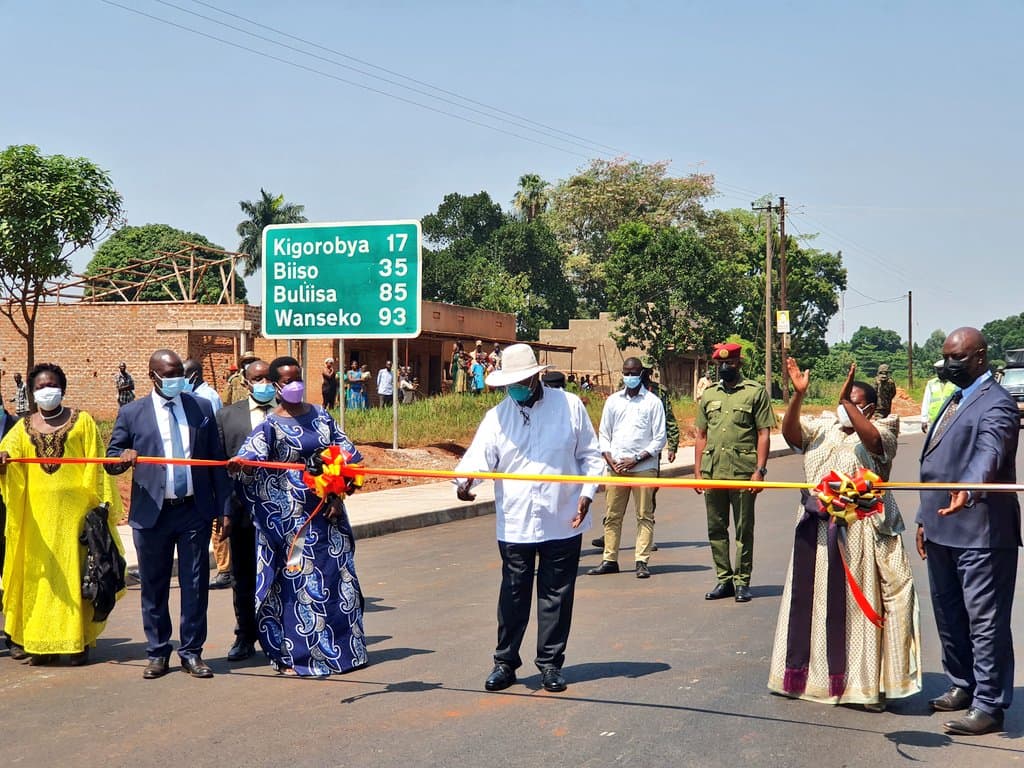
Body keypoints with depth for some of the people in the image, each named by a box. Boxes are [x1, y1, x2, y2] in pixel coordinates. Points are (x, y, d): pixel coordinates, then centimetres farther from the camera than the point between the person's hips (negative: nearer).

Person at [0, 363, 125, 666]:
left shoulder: (82, 421, 4)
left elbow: (96, 465, 1)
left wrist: (103, 502, -7)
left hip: (74, 510, -2)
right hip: (37, 512, 3)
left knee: (75, 571, -1)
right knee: (39, 574, 3)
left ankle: (78, 641, 3)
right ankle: (41, 641, 8)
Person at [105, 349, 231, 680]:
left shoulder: (202, 407, 7)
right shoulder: (132, 413, 3)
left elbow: (216, 460, 7)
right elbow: (110, 461, 4)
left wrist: (223, 507, 3)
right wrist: (123, 458, -20)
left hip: (195, 511, 1)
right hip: (151, 514, 0)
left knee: (195, 585, 4)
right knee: (153, 587, 8)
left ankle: (192, 652, 14)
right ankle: (157, 653, 20)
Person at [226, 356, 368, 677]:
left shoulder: (320, 415, 8)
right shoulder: (271, 425, -5)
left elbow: (346, 455, 8)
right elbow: (251, 456, -21)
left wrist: (338, 496, -1)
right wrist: (238, 463, -44)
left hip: (328, 510, 4)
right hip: (293, 516, -4)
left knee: (337, 575, 9)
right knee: (300, 580, -3)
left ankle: (345, 645, 21)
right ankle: (298, 654, 7)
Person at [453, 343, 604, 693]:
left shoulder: (570, 406, 2)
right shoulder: (497, 416, 3)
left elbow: (590, 456, 7)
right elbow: (479, 456, -10)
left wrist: (586, 493, -6)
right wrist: (464, 480, -31)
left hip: (562, 521, 0)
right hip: (515, 523, 1)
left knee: (557, 595, 7)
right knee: (513, 595, 7)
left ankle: (550, 663, 19)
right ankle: (505, 662, 19)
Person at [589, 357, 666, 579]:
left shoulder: (653, 402, 2)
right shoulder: (613, 401, 13)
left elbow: (659, 438, 0)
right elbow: (604, 434, 14)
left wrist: (636, 459, -10)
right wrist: (610, 461, -1)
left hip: (643, 467, -3)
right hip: (615, 468, 3)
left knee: (644, 516, -2)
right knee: (612, 516, 5)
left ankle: (642, 561, 0)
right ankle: (609, 560, 11)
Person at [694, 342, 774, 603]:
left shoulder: (755, 392, 2)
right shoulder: (708, 394, 14)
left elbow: (764, 434, -2)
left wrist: (760, 469, -10)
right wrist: (697, 471, 9)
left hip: (743, 471, -4)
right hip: (712, 471, 4)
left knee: (744, 529, 1)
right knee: (716, 528, 8)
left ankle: (742, 582, 9)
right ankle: (724, 579, 17)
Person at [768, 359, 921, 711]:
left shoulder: (880, 430, -2)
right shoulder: (822, 427, 10)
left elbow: (873, 439, -24)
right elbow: (790, 433, -5)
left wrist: (846, 402, -27)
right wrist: (798, 395, -17)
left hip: (861, 533, -5)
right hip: (817, 532, 5)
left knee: (862, 604, -2)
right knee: (815, 600, 12)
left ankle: (867, 683, 6)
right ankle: (816, 673, 25)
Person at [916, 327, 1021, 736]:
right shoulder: (954, 401, 18)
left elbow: (989, 453, -31)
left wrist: (969, 491, -49)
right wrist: (925, 519, 20)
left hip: (981, 534, -10)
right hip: (943, 530, 10)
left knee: (985, 621, -3)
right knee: (949, 615, 19)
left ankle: (989, 705, 3)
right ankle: (962, 686, 33)